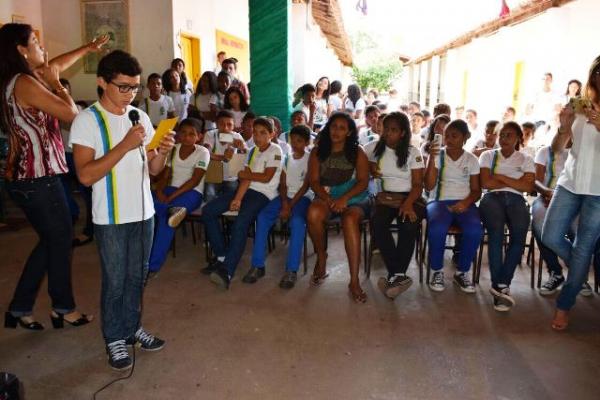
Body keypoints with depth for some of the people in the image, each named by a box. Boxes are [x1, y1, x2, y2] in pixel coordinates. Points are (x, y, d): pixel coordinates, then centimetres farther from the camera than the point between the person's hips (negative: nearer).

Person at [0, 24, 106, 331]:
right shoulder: (25, 83, -18)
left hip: (25, 177, 9)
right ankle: (63, 308, 24)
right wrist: (54, 84, -3)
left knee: (50, 240, 18)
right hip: (38, 179, -9)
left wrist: (88, 48, 37)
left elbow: (57, 65, 27)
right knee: (61, 239, 7)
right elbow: (70, 113, -16)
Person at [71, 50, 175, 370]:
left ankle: (132, 328, 33)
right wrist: (125, 145, -26)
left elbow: (152, 169, 7)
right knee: (115, 281, 8)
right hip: (110, 217, -5)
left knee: (137, 276, 16)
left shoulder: (141, 118, 5)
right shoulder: (87, 120, -11)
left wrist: (162, 153, -14)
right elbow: (85, 175, -19)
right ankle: (114, 338, 26)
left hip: (143, 212, 5)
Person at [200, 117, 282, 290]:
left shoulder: (275, 151, -2)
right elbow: (246, 179, 5)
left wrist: (244, 174, 2)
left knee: (240, 223, -33)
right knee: (208, 211, -6)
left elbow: (266, 178, -11)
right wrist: (237, 198, -11)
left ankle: (227, 271, -33)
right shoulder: (253, 151, 17)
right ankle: (222, 256, 1)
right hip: (247, 190, 8)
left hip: (263, 194, -8)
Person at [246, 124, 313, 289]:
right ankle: (258, 265, -17)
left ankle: (291, 270, -31)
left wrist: (291, 205, -17)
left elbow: (306, 186, -9)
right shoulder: (286, 158, 14)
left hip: (303, 197, -4)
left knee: (297, 221, -36)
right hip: (286, 196, 5)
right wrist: (285, 203, -12)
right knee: (262, 217, -21)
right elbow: (282, 184, 7)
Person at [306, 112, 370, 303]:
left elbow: (363, 181, -2)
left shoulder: (357, 152, 7)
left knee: (350, 219, -35)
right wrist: (328, 199, -15)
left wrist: (344, 198, -18)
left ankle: (354, 281, -35)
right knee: (313, 213, -34)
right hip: (325, 196, 1)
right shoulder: (317, 152, 11)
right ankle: (321, 258, -7)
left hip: (353, 198, -1)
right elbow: (314, 181, 3)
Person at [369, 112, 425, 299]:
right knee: (377, 222, -31)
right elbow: (369, 174, 16)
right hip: (385, 196, 2)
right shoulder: (376, 149, 10)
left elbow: (418, 185, -5)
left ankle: (395, 275, -26)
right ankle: (399, 276, -29)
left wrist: (408, 203, -24)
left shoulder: (412, 152, 1)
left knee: (409, 224, -34)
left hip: (409, 198, -2)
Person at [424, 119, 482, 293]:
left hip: (464, 203, 1)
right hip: (439, 201, -1)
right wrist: (432, 159, -15)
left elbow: (476, 190, 8)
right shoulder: (437, 155, 6)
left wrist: (466, 202, -14)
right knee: (437, 228, -36)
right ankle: (437, 271, -10)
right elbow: (429, 186, -4)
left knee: (475, 230, -31)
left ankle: (462, 272, -6)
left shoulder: (472, 159, 11)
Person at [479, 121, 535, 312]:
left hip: (516, 199, 1)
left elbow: (528, 187, 3)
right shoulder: (488, 155, 18)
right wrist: (515, 182, 6)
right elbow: (486, 183, 2)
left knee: (519, 233, -30)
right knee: (496, 231, -32)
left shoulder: (526, 159, 20)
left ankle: (500, 284, -28)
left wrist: (500, 177, 0)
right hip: (492, 197, -1)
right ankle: (501, 285, -30)